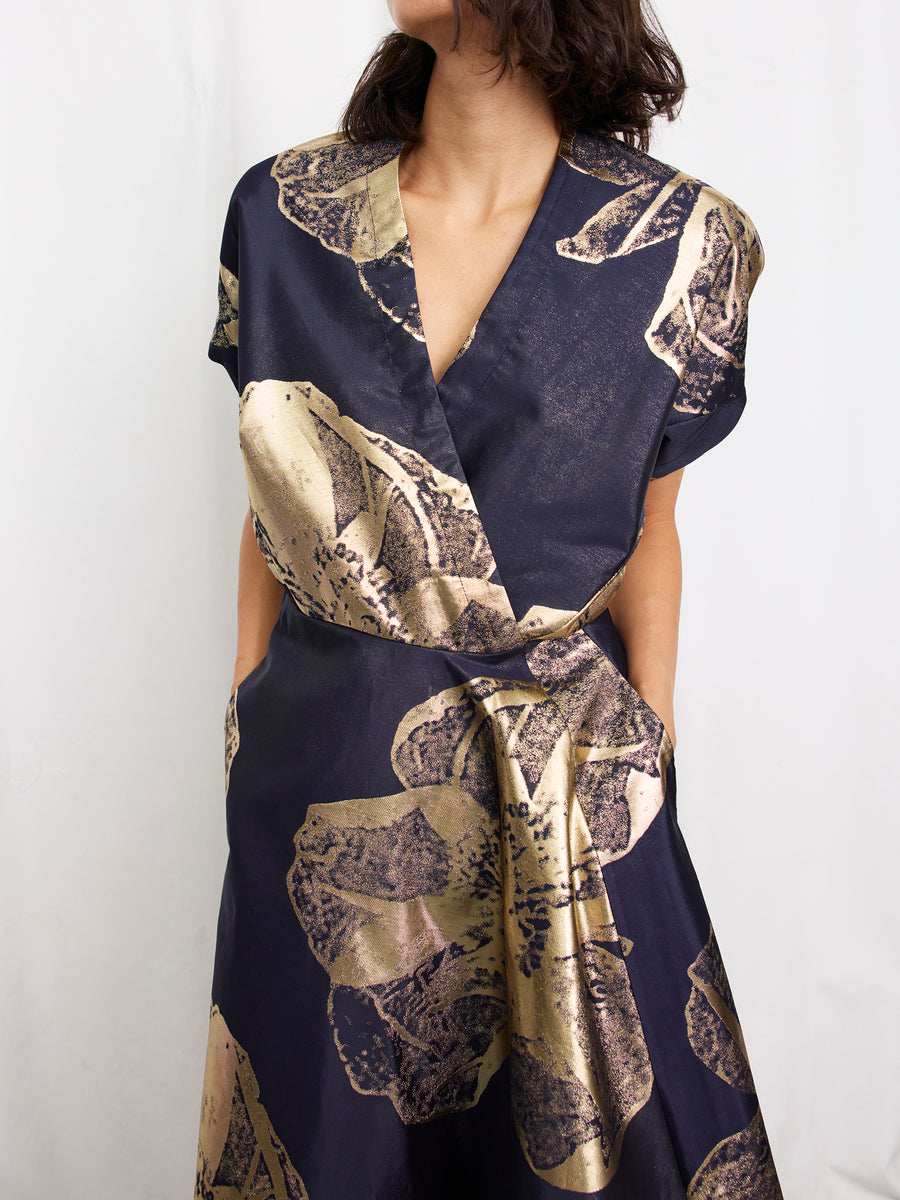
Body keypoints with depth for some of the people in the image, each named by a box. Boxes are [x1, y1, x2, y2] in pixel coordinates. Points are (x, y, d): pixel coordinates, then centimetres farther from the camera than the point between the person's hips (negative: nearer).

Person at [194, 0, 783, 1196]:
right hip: (326, 768, 2)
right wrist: (243, 727, 8)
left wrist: (650, 757, 4)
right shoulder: (284, 210, -3)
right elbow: (274, 512, 5)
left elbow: (648, 529, 2)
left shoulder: (681, 243, -8)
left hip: (567, 780, -1)